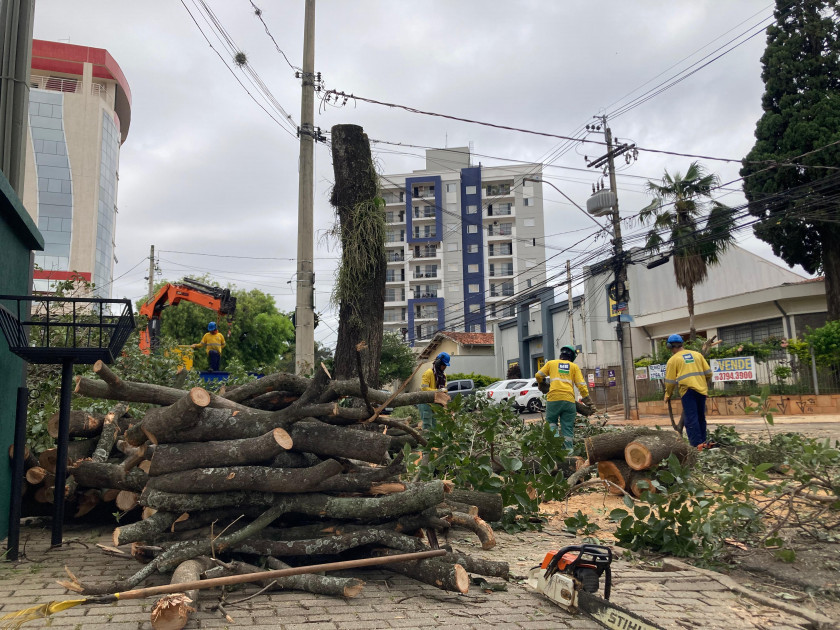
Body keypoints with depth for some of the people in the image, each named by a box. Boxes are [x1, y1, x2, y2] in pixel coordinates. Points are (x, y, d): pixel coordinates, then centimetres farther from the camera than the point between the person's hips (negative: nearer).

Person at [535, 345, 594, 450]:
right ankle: (568, 448, -1)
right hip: (569, 400, 1)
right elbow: (581, 384, 8)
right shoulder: (574, 367, 17)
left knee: (551, 421, 14)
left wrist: (541, 385, 34)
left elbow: (538, 375, 14)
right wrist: (587, 400, 10)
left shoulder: (551, 363, 17)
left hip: (554, 398, -1)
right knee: (568, 427, 5)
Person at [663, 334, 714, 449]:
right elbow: (708, 372, 13)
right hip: (702, 390, 5)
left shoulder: (673, 360, 4)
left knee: (691, 419, -7)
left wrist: (668, 395, 20)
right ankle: (703, 441, 20)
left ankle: (697, 444, -13)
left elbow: (670, 381, 5)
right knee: (701, 418, 18)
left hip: (688, 391, -5)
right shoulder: (697, 354, 15)